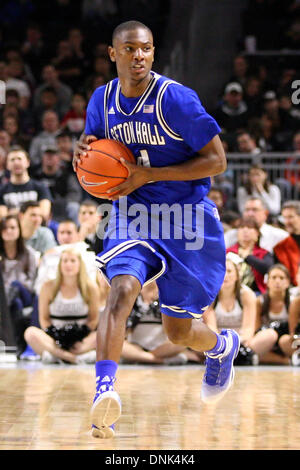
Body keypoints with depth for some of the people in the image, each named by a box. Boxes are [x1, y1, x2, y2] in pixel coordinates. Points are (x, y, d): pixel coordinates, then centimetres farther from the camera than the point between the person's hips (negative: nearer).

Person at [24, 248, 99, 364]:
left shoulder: (90, 288, 2)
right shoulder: (48, 287, 3)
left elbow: (93, 319, 5)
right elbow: (44, 318, 5)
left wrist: (82, 342, -10)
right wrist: (53, 341, -12)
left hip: (81, 338, 0)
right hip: (55, 338, 0)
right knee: (31, 333, -30)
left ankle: (56, 355, -37)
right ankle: (76, 357, -39)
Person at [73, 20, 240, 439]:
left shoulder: (176, 99, -16)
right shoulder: (102, 101, 1)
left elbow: (216, 161, -13)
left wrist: (149, 176, -21)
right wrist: (83, 152, -9)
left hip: (186, 217, -3)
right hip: (132, 216, 3)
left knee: (178, 332, 5)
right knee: (122, 288, -27)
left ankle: (222, 346, 41)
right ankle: (104, 391, -38)